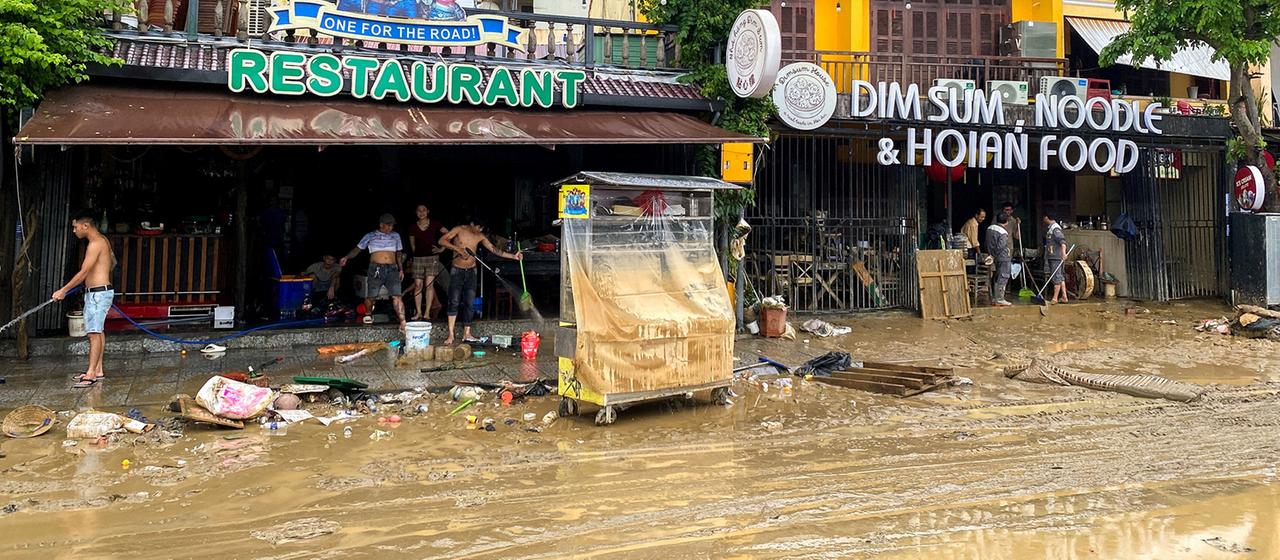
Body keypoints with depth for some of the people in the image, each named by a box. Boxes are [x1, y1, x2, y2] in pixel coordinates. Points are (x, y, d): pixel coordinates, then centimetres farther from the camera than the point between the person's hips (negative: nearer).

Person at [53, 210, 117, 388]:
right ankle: (98, 370, 17)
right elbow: (113, 262, 29)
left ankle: (91, 374, -12)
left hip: (98, 293, -11)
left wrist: (63, 290, -15)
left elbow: (83, 272, -20)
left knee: (94, 332, -11)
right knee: (97, 331, 12)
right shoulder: (103, 240, 13)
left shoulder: (95, 243, -17)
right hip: (98, 292, 11)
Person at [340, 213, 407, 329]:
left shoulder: (395, 236, 14)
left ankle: (402, 322, -18)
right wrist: (346, 257, -8)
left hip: (392, 269, 1)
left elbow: (399, 254, 19)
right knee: (370, 296, 4)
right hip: (376, 269, -1)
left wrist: (401, 269, 12)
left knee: (396, 296, -13)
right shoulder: (370, 236, 7)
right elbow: (357, 249, 7)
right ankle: (368, 314, 34)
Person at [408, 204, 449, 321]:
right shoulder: (413, 227, 8)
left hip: (432, 257, -2)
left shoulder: (434, 224, 1)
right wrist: (416, 253, 12)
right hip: (418, 258, 2)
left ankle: (427, 313, -4)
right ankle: (419, 312, 3)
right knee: (418, 285, -2)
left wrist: (442, 249, -2)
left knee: (429, 285, -7)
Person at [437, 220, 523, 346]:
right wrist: (458, 249, -26)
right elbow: (442, 241, -14)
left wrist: (513, 256, -5)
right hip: (457, 271, -3)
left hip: (471, 272, 4)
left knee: (470, 303, 1)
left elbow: (494, 250, 3)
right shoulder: (459, 230, -8)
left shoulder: (480, 236, 3)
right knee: (454, 302, -10)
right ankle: (450, 335, -9)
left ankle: (466, 333, 9)